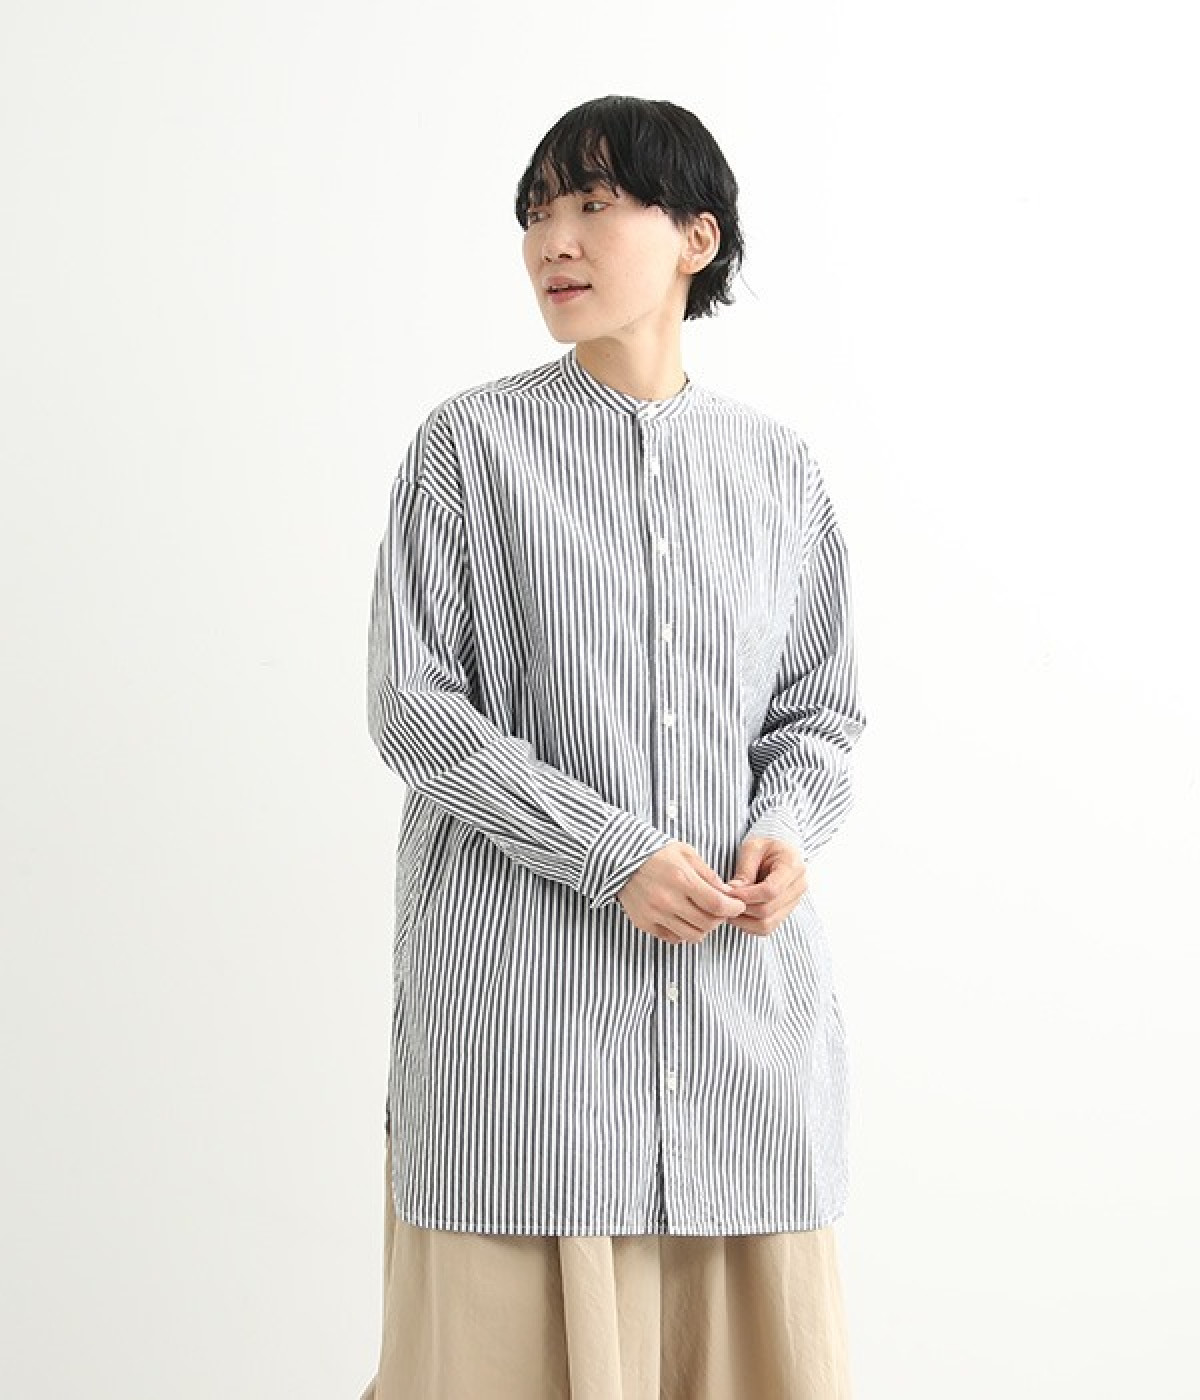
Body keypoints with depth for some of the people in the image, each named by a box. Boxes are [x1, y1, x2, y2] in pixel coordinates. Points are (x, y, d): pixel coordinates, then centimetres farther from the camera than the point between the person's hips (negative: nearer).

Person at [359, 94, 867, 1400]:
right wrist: (613, 856, -15)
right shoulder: (471, 444, -2)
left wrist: (788, 827, -7)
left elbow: (822, 702, 15)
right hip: (526, 981, -3)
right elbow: (412, 706, -6)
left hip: (745, 975, 3)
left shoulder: (778, 468, 8)